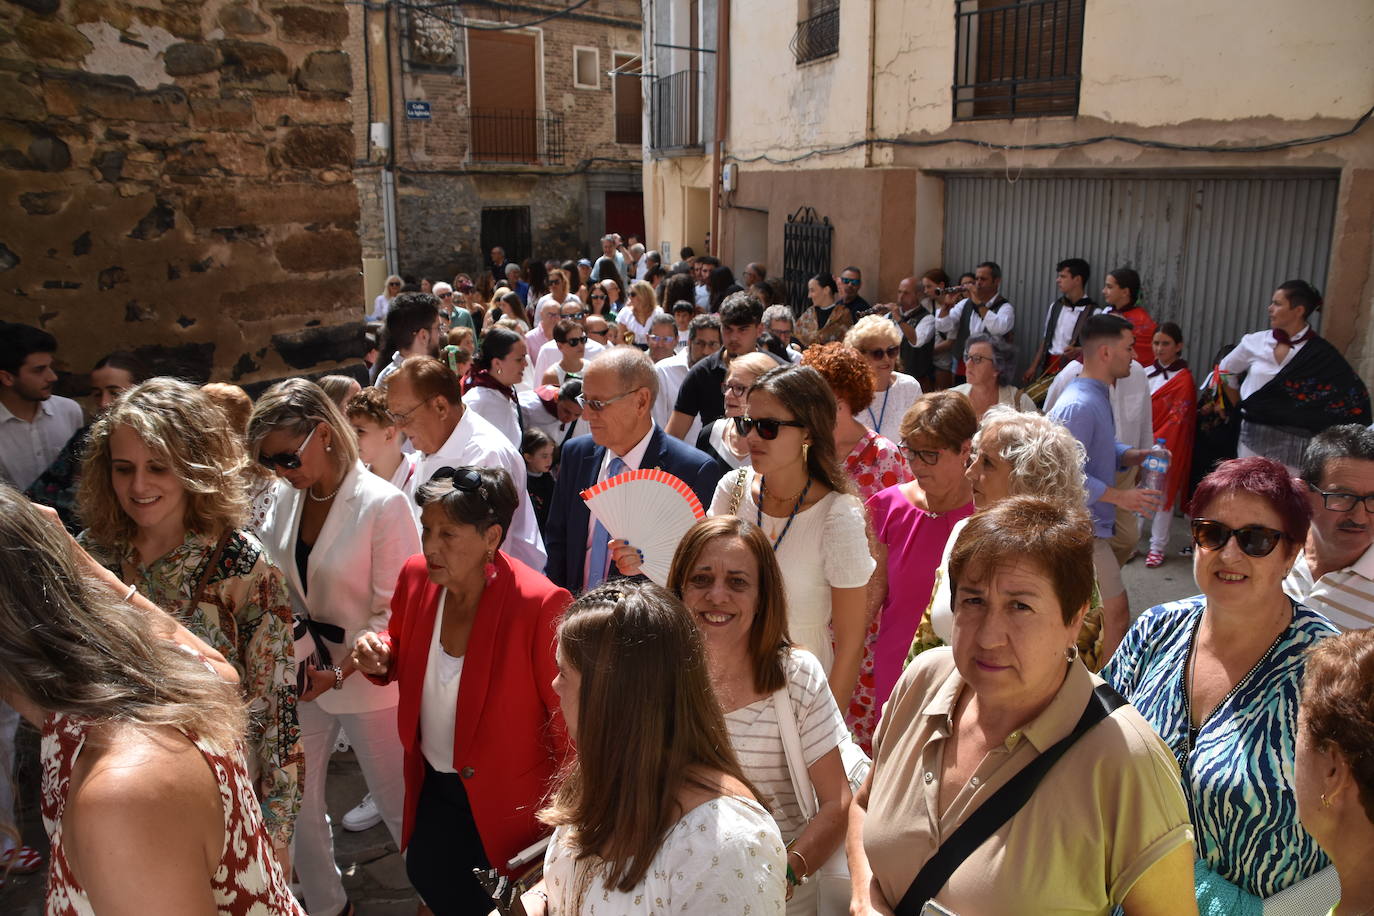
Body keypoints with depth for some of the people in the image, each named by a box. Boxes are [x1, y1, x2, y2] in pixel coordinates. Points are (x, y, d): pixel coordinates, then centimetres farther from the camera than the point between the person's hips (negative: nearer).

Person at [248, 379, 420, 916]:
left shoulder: (382, 504, -18)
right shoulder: (284, 496, -2)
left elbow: (395, 610, -15)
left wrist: (340, 673, -20)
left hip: (366, 679, -5)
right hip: (300, 674, 5)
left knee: (395, 803, 9)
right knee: (295, 802, 16)